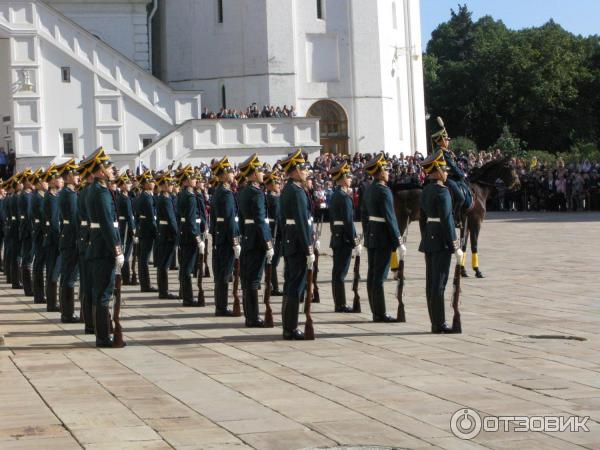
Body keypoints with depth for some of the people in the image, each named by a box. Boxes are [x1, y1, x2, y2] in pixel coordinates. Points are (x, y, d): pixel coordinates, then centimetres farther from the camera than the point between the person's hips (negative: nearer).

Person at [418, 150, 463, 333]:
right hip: (441, 241, -9)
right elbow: (447, 220, -18)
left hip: (428, 240, 9)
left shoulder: (426, 191, 12)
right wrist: (455, 246, -16)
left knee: (431, 282, 9)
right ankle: (439, 324, -4)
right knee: (439, 283, -6)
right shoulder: (442, 191, -15)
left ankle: (435, 322, 13)